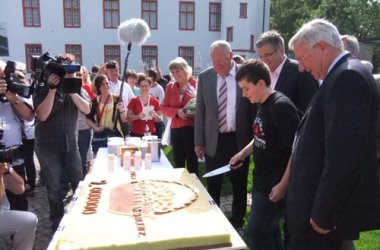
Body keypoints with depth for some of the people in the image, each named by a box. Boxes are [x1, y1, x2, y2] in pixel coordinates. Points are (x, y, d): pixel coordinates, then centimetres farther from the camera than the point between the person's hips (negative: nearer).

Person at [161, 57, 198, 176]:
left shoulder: (197, 85, -2)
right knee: (178, 164, 11)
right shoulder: (170, 86, 11)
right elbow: (164, 108, 6)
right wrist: (177, 112, -12)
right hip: (176, 129, 4)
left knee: (192, 164, 1)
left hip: (193, 128, -4)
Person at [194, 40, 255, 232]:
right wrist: (198, 141, 3)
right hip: (213, 141, 2)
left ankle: (237, 222, 32)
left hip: (239, 140, -1)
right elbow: (200, 111, 4)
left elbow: (254, 109, -2)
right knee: (213, 186, 13)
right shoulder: (204, 77, 0)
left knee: (239, 185, 13)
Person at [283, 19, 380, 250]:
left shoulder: (348, 77, -21)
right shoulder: (344, 76, 10)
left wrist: (323, 215, -19)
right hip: (329, 205, 9)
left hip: (325, 214, -9)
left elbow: (344, 159, -27)